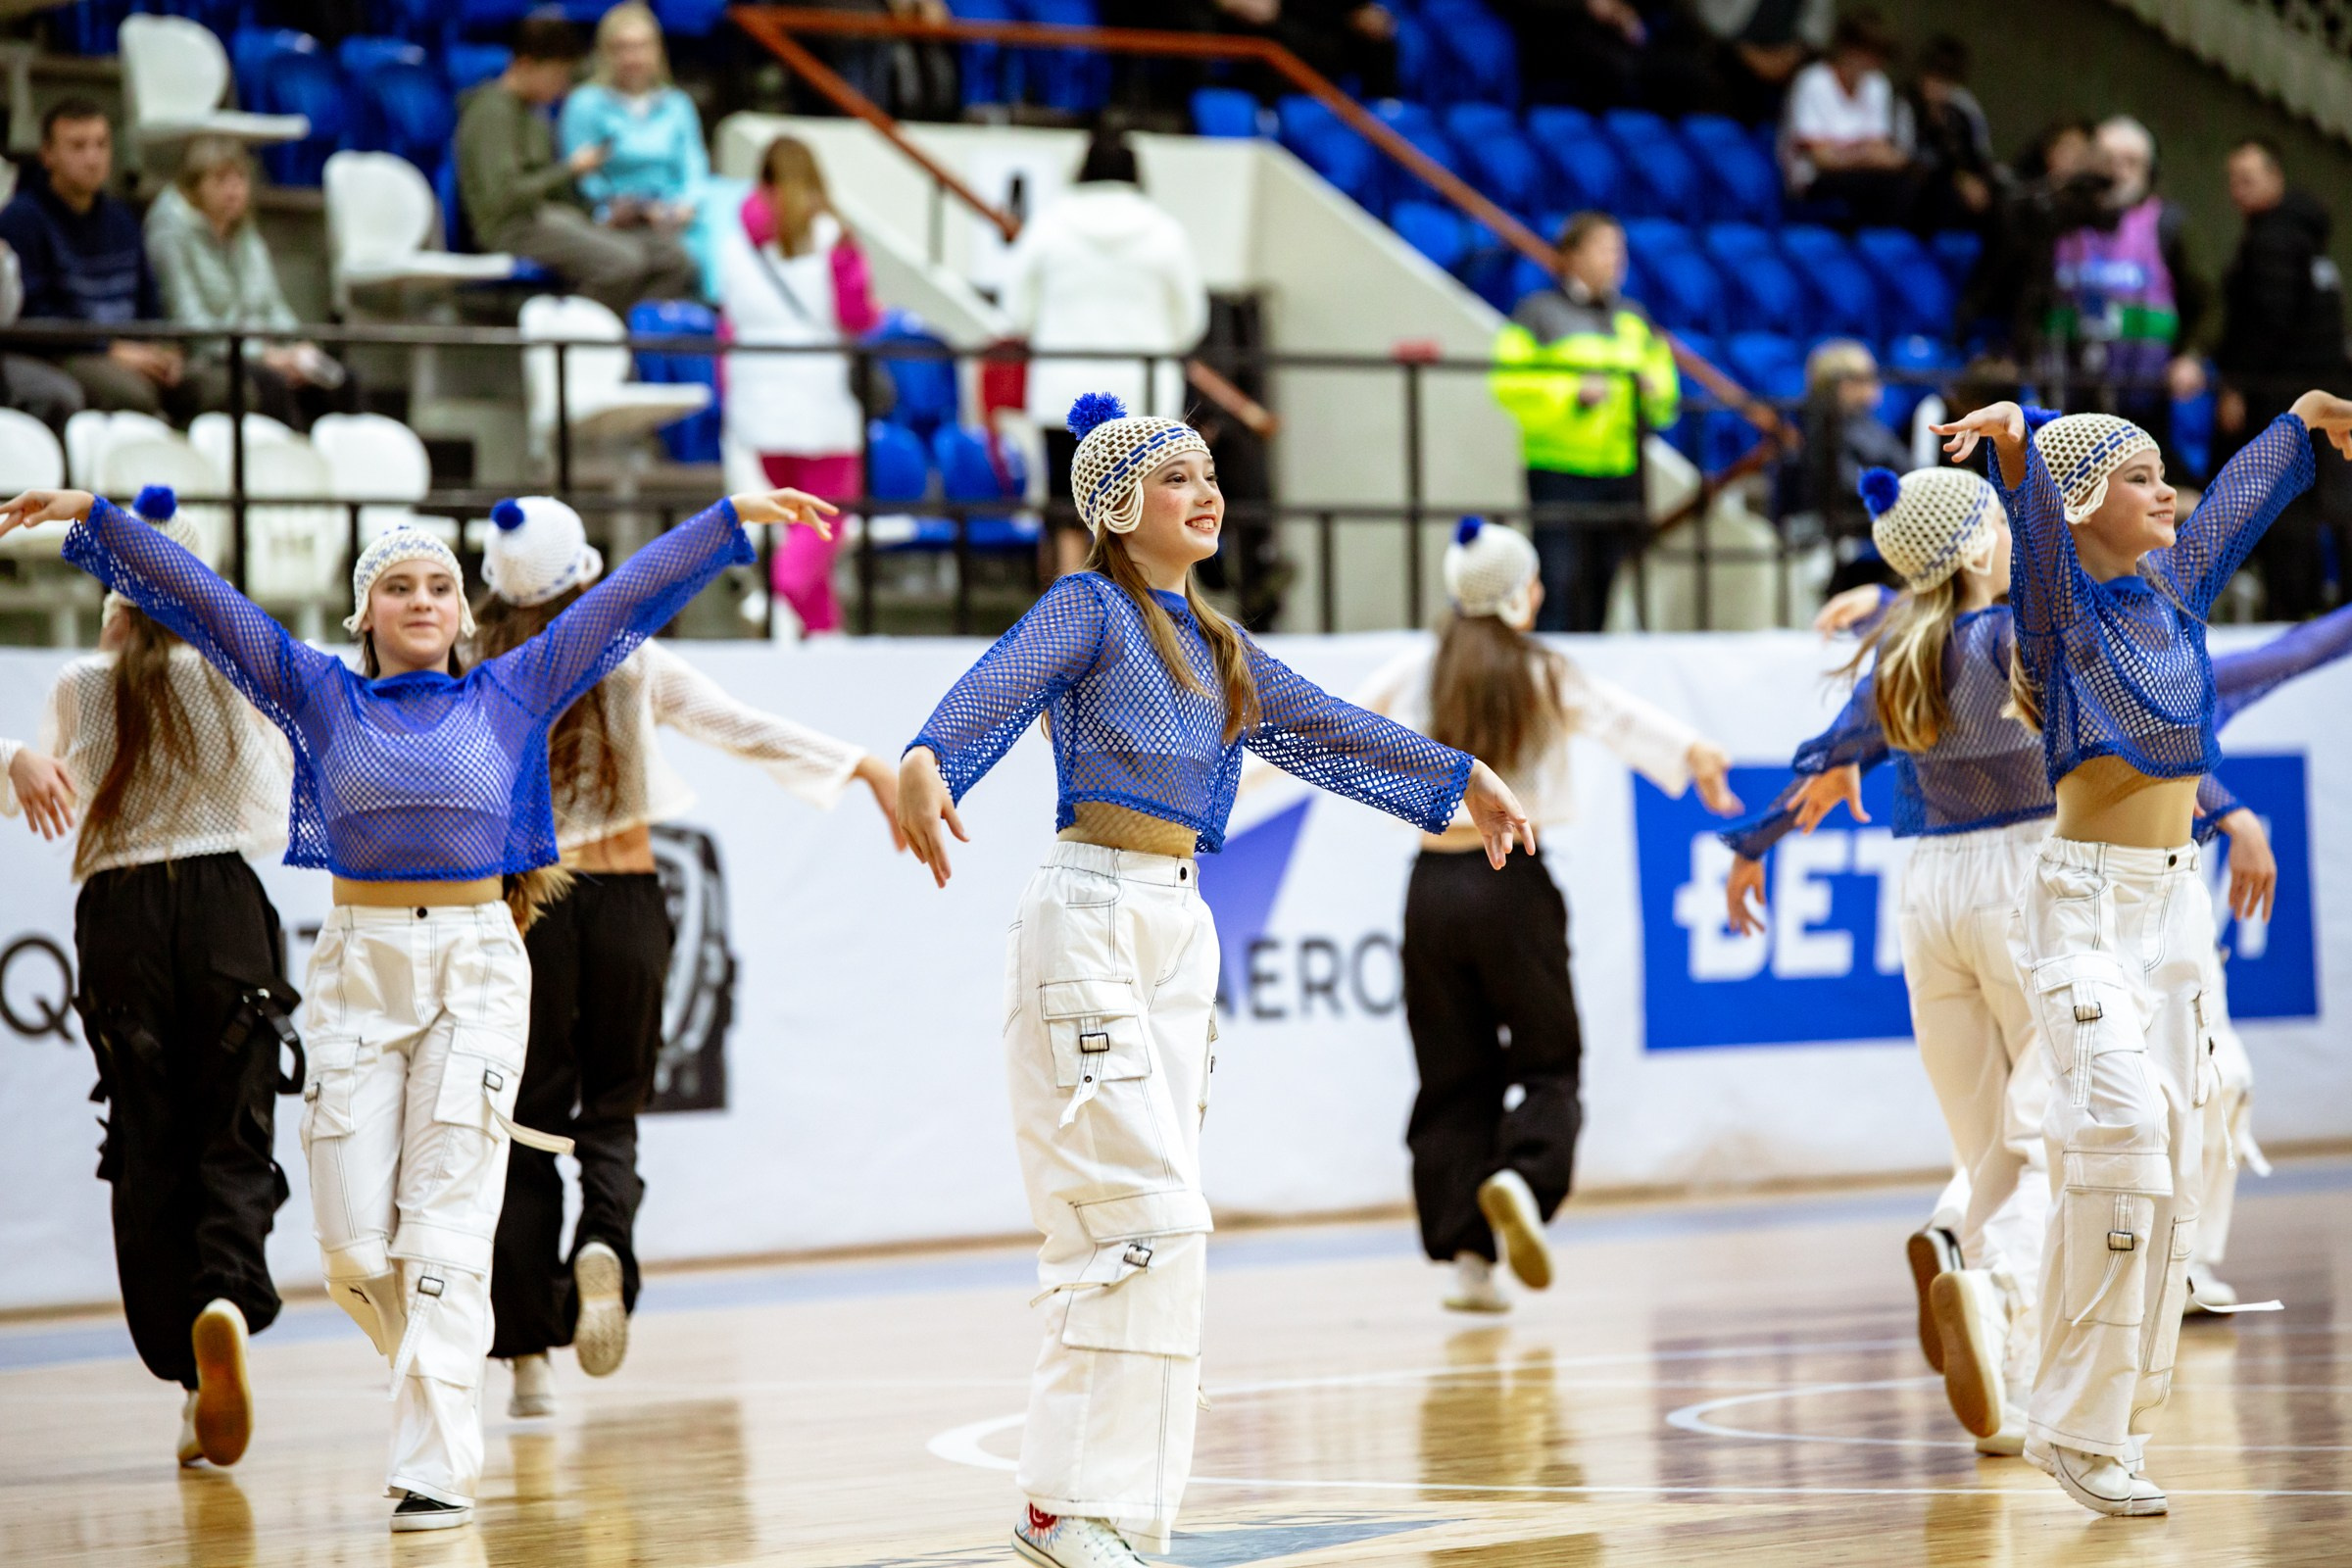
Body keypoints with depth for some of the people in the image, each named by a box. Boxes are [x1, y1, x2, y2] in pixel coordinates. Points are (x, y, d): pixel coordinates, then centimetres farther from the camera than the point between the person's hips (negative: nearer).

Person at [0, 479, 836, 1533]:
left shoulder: (510, 696, 8)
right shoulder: (322, 697, 9)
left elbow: (633, 594, 8)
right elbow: (198, 598, 6)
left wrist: (737, 519, 7)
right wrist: (93, 518, 1)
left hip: (475, 970, -1)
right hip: (357, 969, 1)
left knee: (445, 1234, -9)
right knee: (354, 1244, -2)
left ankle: (438, 1472, -10)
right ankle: (438, 1387, 26)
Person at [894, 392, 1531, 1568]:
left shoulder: (1212, 644, 19)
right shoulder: (1089, 609, -4)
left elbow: (1324, 729, 32)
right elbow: (996, 689, -24)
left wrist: (1462, 780, 40)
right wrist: (926, 764, -44)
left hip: (1179, 932, 8)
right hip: (1093, 921, -8)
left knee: (1139, 1231, 6)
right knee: (1151, 1218, -14)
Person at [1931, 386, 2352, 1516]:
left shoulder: (2172, 588, 12)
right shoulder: (2060, 600, -7)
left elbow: (2239, 497, 29)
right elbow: (2036, 523, -28)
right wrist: (2013, 437, -48)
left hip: (2171, 903, 8)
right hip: (2085, 903, -8)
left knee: (2163, 1154, 5)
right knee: (2125, 1121, -21)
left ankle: (2108, 1419, 11)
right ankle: (2081, 1426, -18)